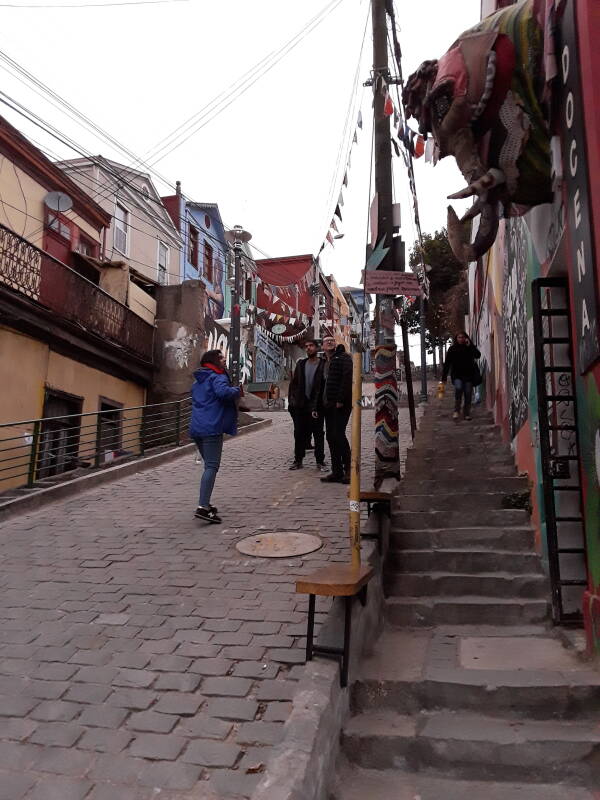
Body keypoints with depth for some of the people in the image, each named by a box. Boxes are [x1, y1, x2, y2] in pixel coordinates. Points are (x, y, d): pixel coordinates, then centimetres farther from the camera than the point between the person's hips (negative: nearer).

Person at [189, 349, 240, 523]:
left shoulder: (197, 382, 22)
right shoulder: (218, 377, -6)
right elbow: (223, 391, -27)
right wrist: (236, 389, -7)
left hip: (197, 428, 9)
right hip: (212, 429, -9)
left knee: (209, 465, 18)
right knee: (212, 467, -10)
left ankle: (205, 503, 19)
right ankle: (203, 507, -19)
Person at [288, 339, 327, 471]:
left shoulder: (323, 365, -3)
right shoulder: (301, 364, 11)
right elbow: (294, 383, 13)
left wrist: (316, 407, -14)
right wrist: (292, 400, 1)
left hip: (316, 405, -4)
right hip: (300, 405, 4)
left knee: (318, 434, 2)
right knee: (299, 433, 7)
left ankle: (320, 461, 10)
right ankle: (298, 460, 16)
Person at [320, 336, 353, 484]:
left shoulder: (343, 357, -3)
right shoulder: (325, 362, 21)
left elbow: (347, 378, -15)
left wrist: (340, 400, -20)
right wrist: (322, 403, 16)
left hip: (341, 404, -9)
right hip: (329, 405, 9)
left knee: (338, 434, -14)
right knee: (330, 436, 6)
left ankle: (348, 470, -6)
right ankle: (337, 472, 10)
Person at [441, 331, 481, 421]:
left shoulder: (470, 348, 7)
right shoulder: (452, 349, 3)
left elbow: (478, 355, -10)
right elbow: (447, 363, 0)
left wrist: (470, 345, -13)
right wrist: (444, 377, -5)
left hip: (468, 375, 2)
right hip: (457, 375, -2)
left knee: (468, 394, 0)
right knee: (458, 388, -25)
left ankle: (467, 413, 13)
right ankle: (456, 411, -13)